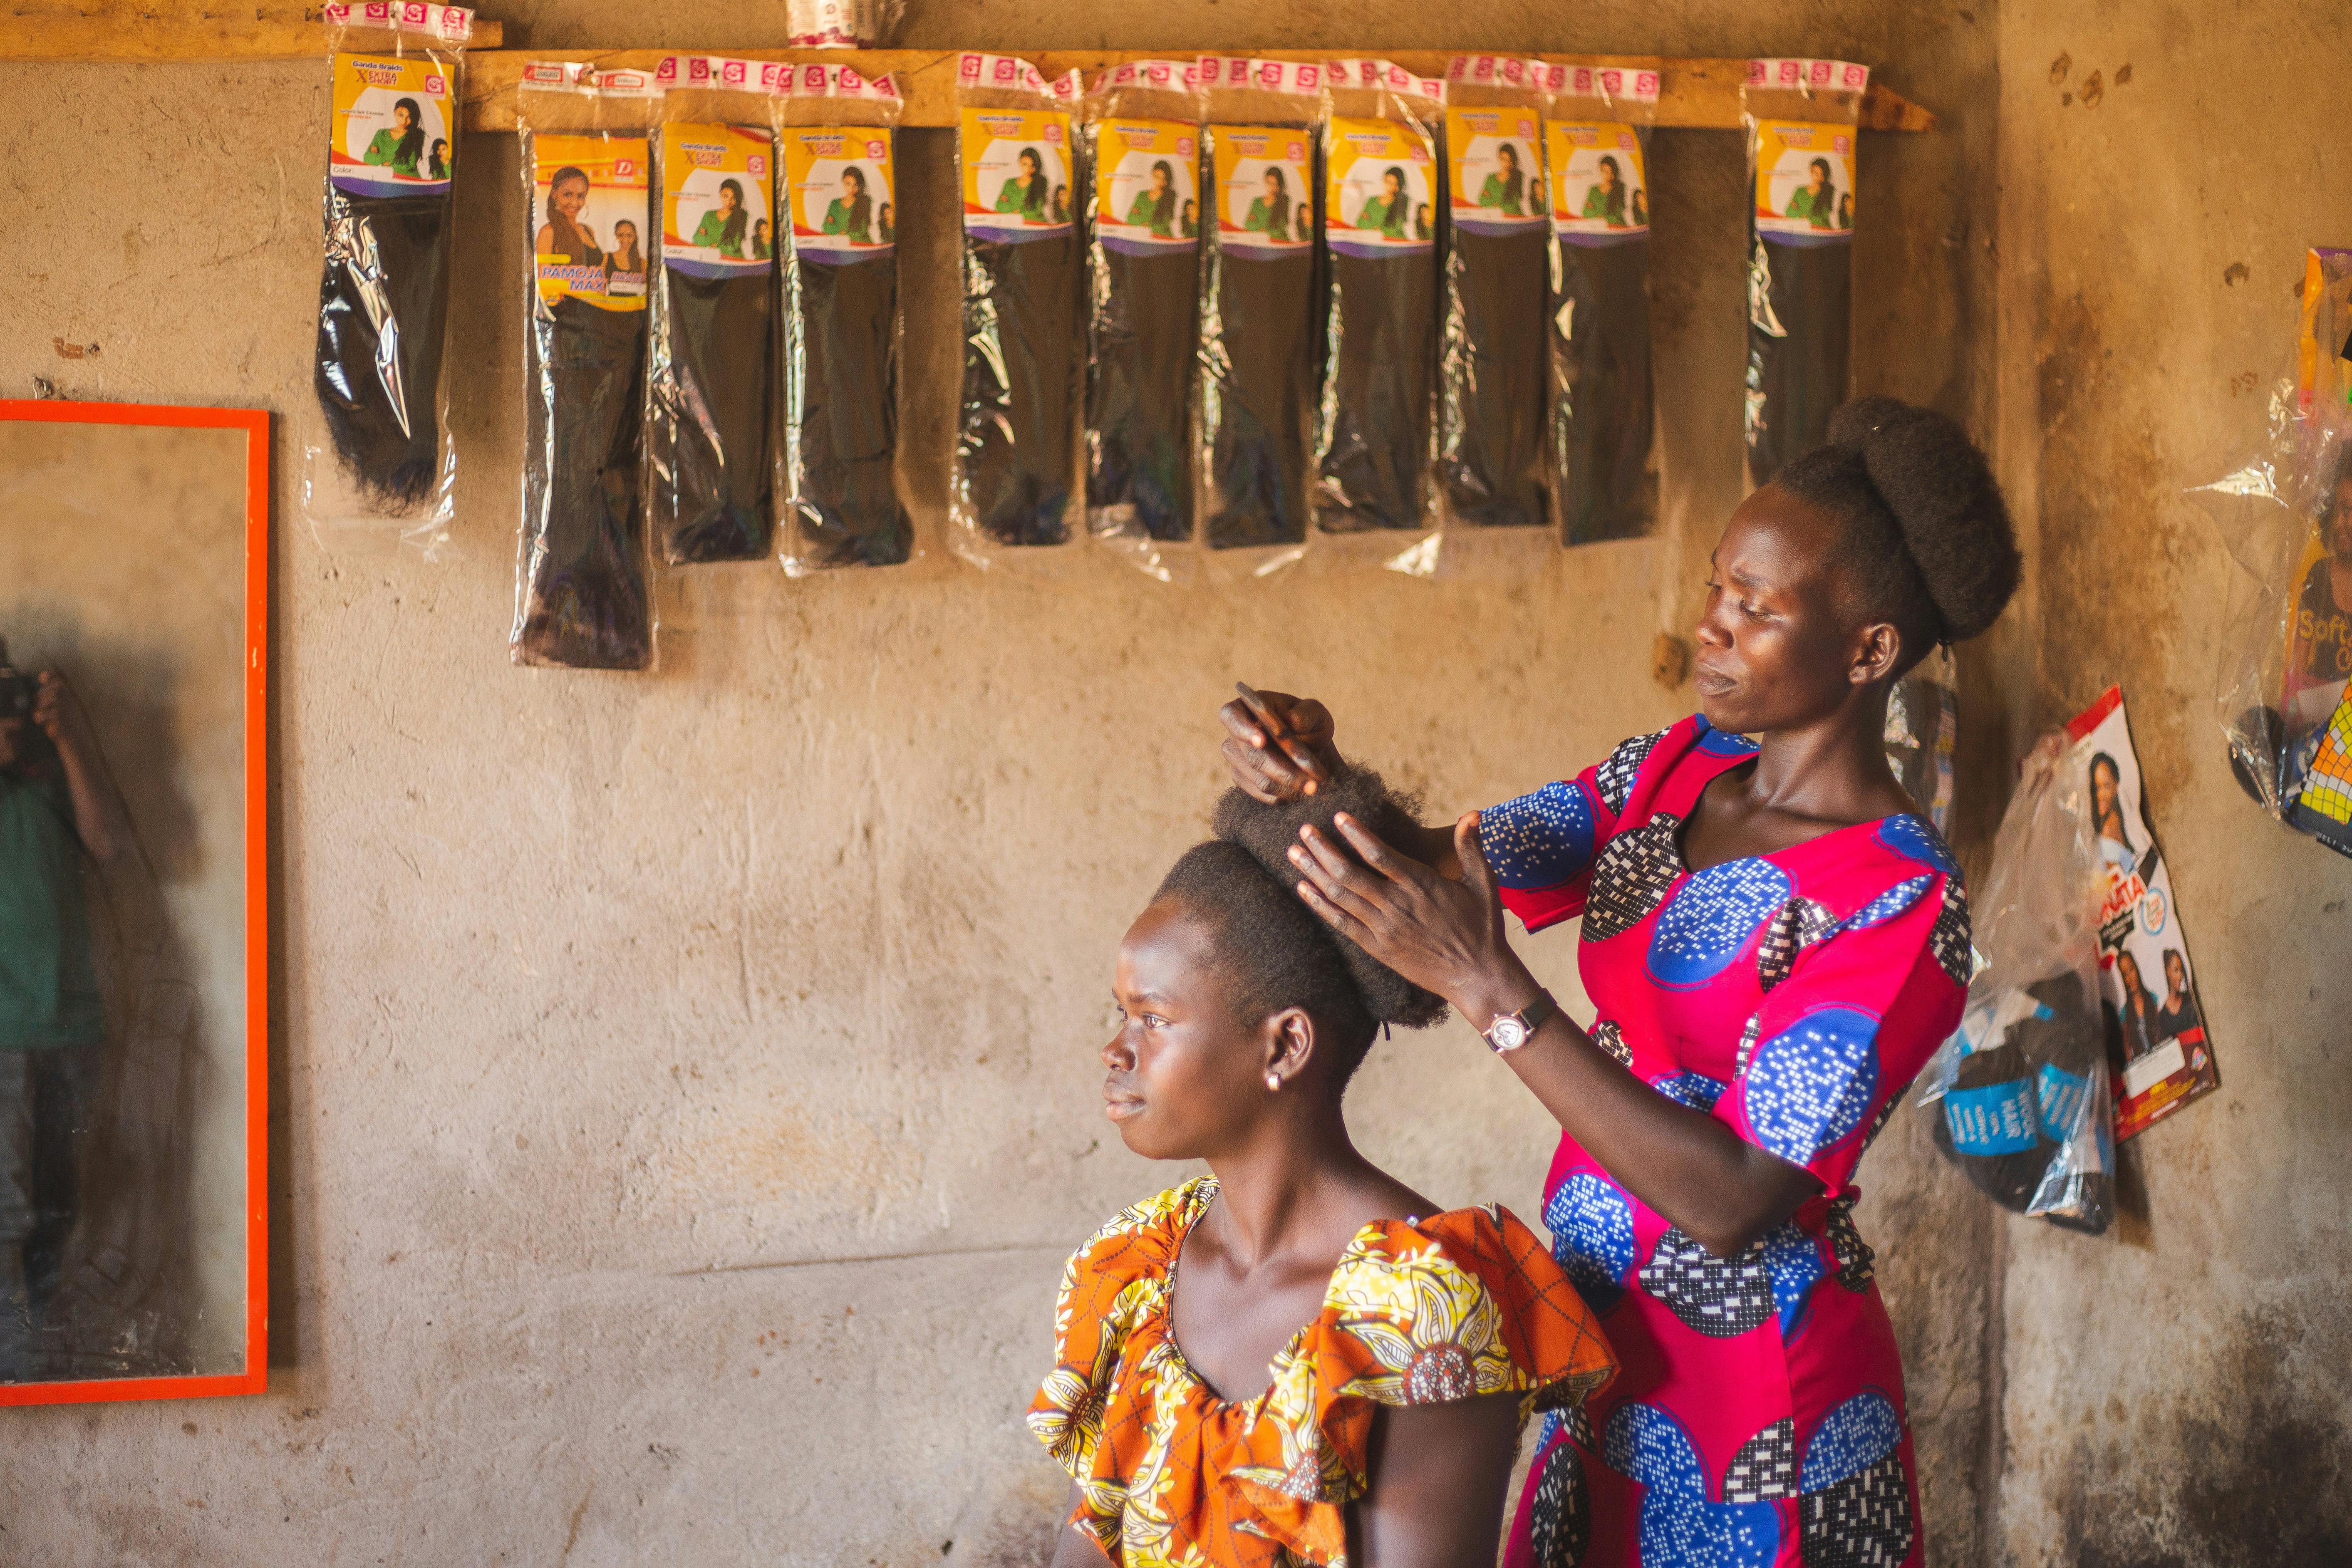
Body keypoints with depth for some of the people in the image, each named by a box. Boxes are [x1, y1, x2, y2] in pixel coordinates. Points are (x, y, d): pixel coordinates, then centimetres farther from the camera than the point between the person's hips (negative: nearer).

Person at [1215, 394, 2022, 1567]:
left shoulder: (1903, 904, -20)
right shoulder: (1680, 767, 3)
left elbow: (1732, 1204, -26)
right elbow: (1447, 866, 1)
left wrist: (1487, 986, -31)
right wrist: (1314, 777, -21)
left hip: (1755, 1395, -7)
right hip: (1606, 1347, 7)